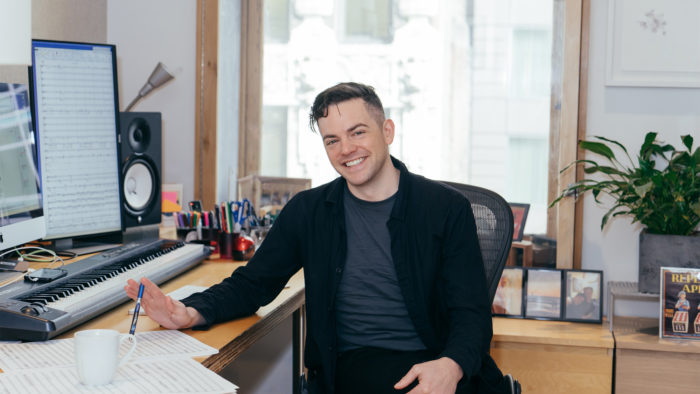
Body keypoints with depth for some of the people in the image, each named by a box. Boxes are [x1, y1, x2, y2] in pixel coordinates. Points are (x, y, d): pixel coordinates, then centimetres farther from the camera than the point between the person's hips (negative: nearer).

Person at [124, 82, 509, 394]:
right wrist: (190, 313, -9)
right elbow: (254, 282, 13)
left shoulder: (447, 208, 4)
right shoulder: (308, 210, 11)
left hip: (437, 363, 0)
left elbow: (471, 311, -1)